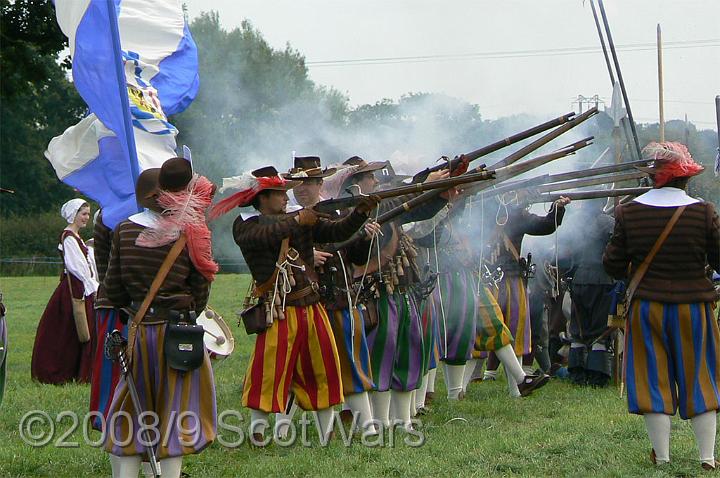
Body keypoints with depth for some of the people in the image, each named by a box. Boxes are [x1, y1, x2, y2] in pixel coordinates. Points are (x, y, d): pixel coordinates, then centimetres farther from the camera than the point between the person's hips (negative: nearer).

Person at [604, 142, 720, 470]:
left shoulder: (629, 212, -6)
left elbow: (614, 266, -3)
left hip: (646, 307, 1)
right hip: (693, 307, 0)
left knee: (654, 378, 7)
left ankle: (661, 456, 8)